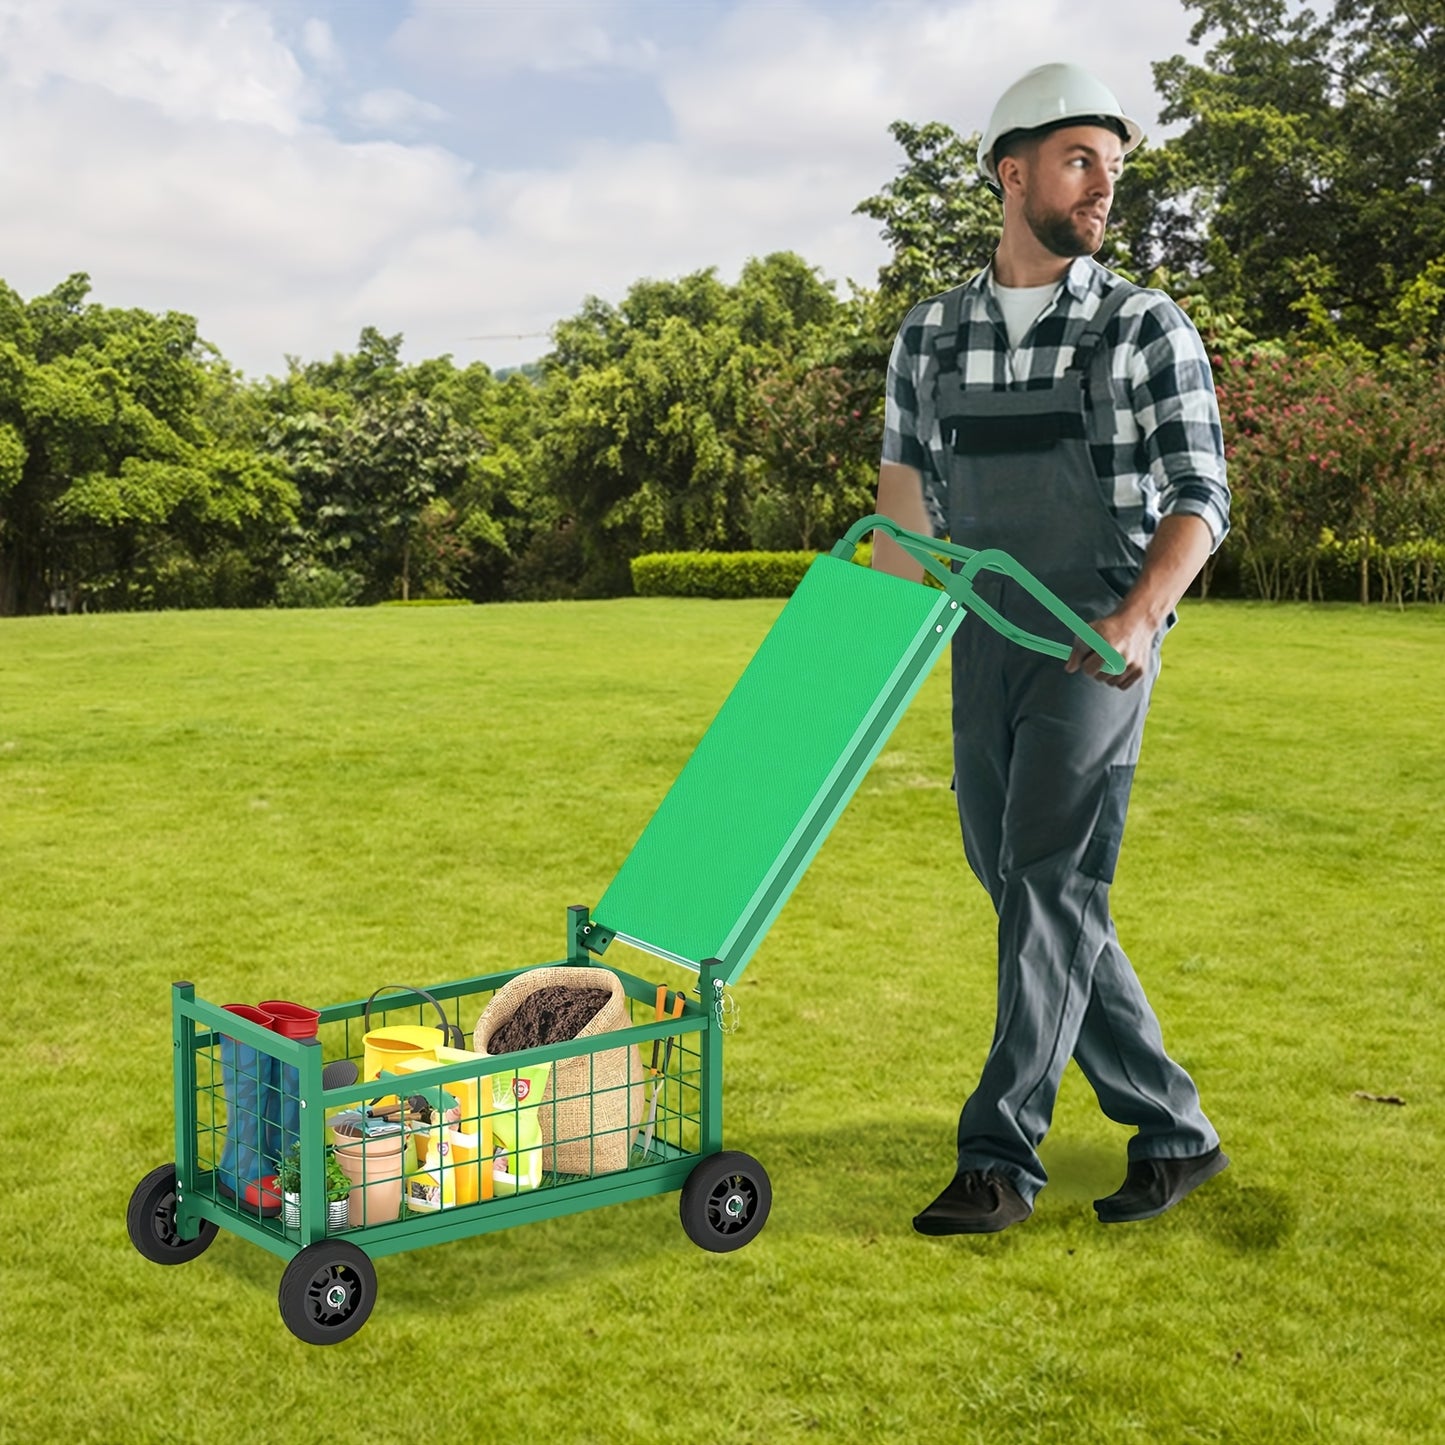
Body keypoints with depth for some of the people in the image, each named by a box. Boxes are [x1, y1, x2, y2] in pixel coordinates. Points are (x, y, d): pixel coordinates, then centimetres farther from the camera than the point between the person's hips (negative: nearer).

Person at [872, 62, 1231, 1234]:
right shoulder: (930, 337, 9)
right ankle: (1172, 1130, 20)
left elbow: (1200, 499, -6)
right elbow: (904, 496, 15)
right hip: (984, 649, 5)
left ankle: (1000, 1158, -5)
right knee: (1025, 890, 7)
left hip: (1097, 648, -5)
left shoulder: (1148, 331, -1)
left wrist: (1140, 615, -23)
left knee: (1050, 886, -12)